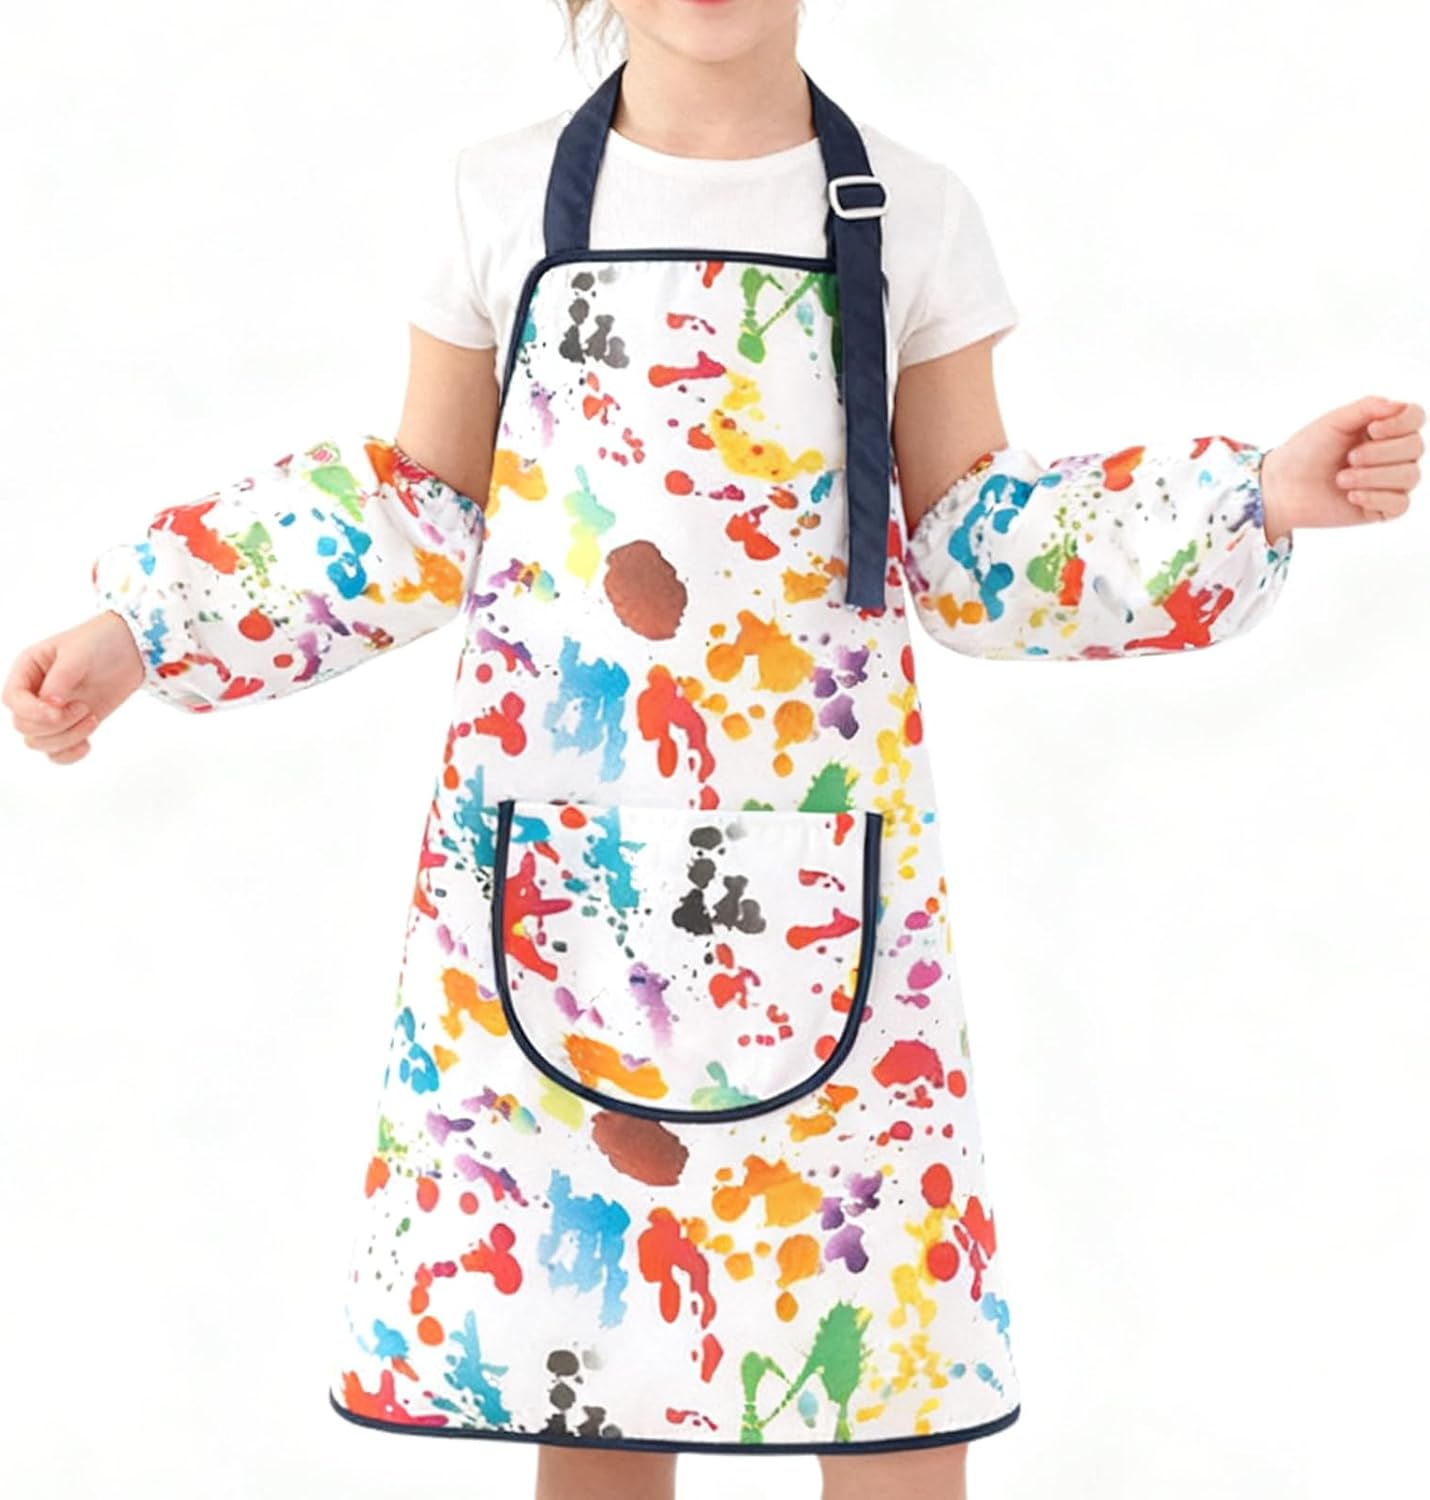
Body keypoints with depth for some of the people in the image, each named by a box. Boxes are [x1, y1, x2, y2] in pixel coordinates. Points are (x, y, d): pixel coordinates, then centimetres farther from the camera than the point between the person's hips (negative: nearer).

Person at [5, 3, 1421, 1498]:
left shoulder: (910, 214, 3)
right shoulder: (510, 197, 3)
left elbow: (974, 550, 8)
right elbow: (414, 516, 10)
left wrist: (1260, 495, -1)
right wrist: (139, 629, 6)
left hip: (817, 887, 0)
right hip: (549, 877, 0)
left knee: (894, 1358, 2)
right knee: (582, 1354, 7)